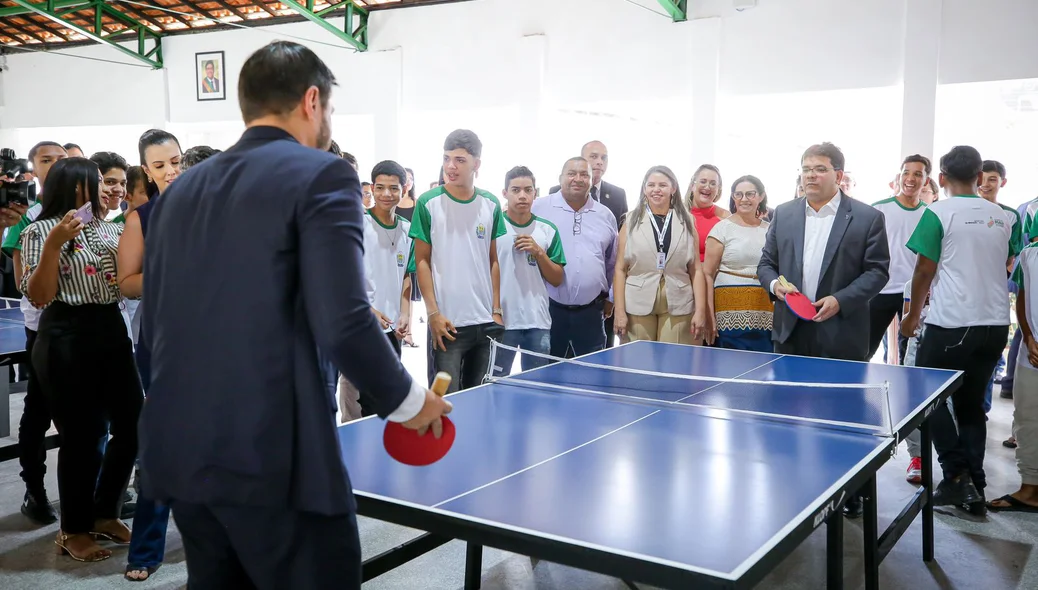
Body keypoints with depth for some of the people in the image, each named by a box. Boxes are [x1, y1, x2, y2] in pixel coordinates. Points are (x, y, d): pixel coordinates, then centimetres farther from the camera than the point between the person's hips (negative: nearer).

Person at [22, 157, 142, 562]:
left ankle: (105, 514, 27)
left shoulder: (107, 227, 13)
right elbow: (38, 297, -11)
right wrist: (53, 245, -21)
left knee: (132, 425, 7)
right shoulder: (40, 231, -5)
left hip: (111, 332, 7)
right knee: (82, 435, 0)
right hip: (66, 340, -6)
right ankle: (73, 530, 19)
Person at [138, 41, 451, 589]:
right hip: (272, 455, -7)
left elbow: (152, 329, 15)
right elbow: (343, 322, -17)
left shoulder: (177, 192, 13)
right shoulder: (322, 175, -7)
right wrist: (407, 400, -2)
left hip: (176, 450, 7)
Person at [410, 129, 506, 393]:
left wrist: (497, 310, 4)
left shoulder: (491, 205, 7)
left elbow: (494, 260, 10)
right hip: (448, 322, -3)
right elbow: (422, 261, -2)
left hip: (487, 322, 3)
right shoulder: (428, 203, -3)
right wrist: (433, 313, -10)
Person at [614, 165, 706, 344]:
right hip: (638, 305, 0)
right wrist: (619, 311, -5)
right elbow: (620, 269, 2)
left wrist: (700, 311, -1)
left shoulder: (687, 222, 8)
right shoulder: (631, 221, 5)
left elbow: (696, 270, 6)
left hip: (678, 307, 1)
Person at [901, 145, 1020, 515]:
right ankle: (974, 487, 15)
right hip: (996, 324, 6)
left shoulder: (939, 213, -8)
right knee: (972, 404, 14)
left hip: (952, 324, -6)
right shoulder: (1003, 218, 9)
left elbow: (925, 270, -8)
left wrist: (913, 314, 5)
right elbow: (1007, 268, 16)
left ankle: (957, 474, 1)